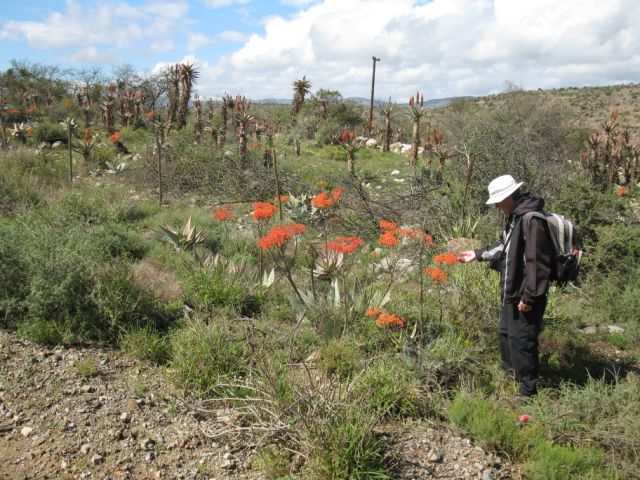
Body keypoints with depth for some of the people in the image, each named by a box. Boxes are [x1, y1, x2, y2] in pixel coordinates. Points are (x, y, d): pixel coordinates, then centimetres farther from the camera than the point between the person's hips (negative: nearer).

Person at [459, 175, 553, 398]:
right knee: (506, 335, 21)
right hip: (511, 292, 11)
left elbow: (536, 261, -24)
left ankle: (528, 390, 12)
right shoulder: (514, 217, 10)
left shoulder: (531, 220, -22)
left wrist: (529, 296, -23)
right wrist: (478, 254, 21)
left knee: (521, 340, -2)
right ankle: (511, 377, 39)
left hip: (525, 296, -10)